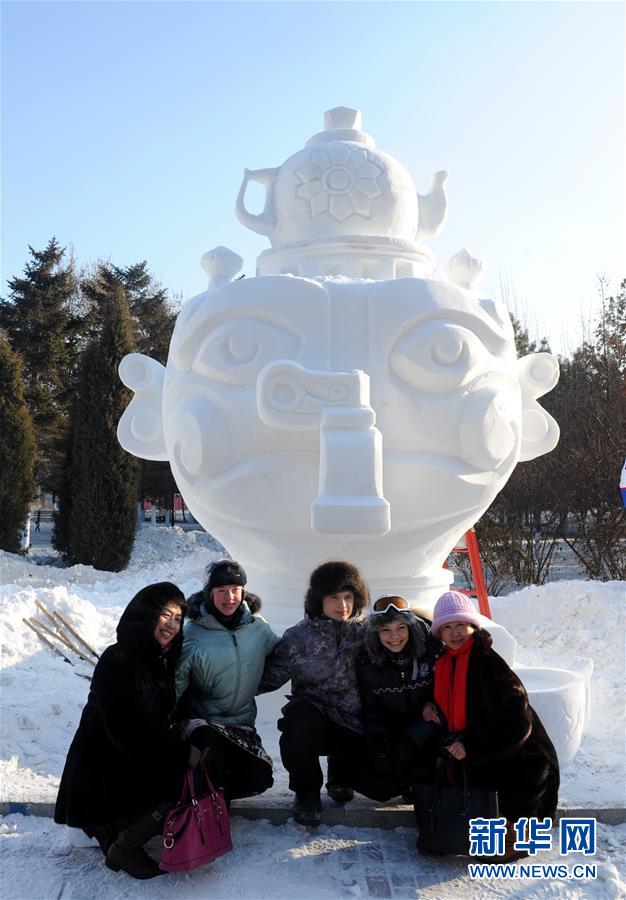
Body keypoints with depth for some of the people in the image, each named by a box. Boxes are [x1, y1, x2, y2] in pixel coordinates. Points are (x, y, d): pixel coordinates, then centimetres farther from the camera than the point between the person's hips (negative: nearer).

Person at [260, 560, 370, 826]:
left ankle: (340, 777, 27)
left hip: (355, 725, 2)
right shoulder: (298, 637, -3)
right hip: (313, 713, -2)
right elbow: (269, 677, -3)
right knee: (298, 720, -35)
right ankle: (306, 793, -9)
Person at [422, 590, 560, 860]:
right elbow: (452, 707, 20)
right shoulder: (445, 663, 2)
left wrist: (470, 746, -26)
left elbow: (516, 724, -25)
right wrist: (431, 706, -3)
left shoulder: (490, 665, -22)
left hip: (519, 762, -8)